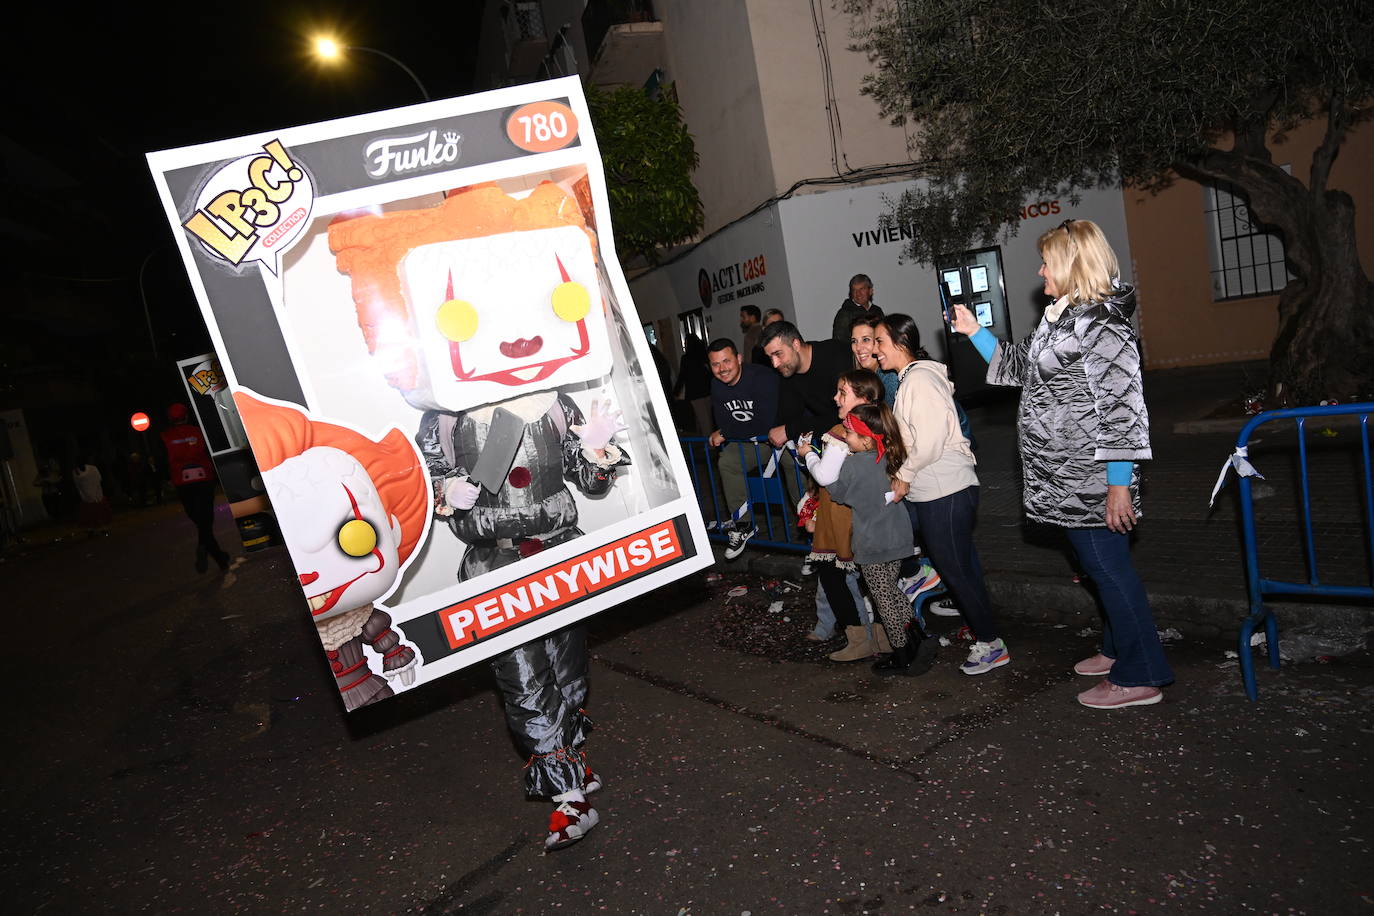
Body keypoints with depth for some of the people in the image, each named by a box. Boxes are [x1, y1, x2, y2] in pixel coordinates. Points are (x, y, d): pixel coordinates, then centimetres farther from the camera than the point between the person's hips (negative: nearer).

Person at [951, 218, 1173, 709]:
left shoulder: (1101, 324, -18)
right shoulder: (1060, 317, 12)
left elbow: (1121, 408, -22)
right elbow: (1020, 366, 26)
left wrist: (1119, 485, -23)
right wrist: (975, 331, 19)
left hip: (1088, 478, -10)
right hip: (1064, 473, 10)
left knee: (1108, 566, 0)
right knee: (1101, 565, 20)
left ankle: (1139, 678, 12)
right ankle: (1118, 650, 35)